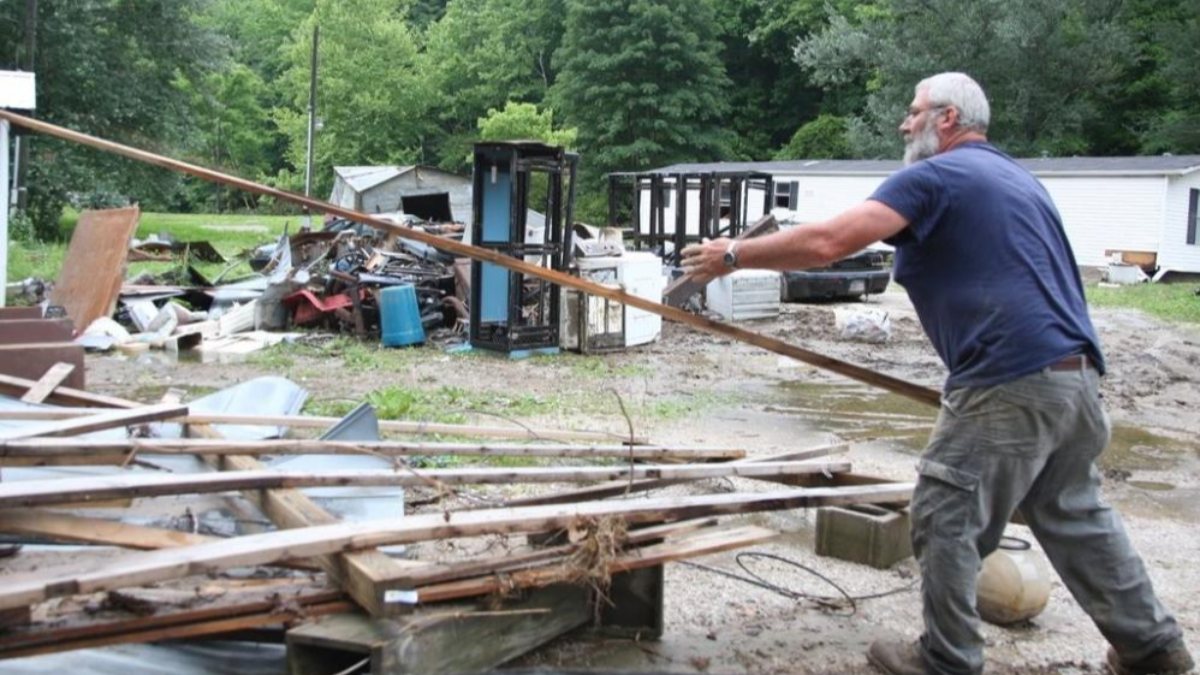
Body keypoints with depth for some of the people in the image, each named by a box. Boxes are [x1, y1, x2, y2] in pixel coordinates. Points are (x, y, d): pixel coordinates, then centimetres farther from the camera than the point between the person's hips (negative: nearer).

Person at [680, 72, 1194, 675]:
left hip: (1010, 383, -9)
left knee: (945, 518, 3)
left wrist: (734, 255, -5)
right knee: (1075, 514, 22)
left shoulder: (934, 176, -6)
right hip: (1075, 373, 10)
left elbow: (825, 244, -15)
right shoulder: (1017, 178, 23)